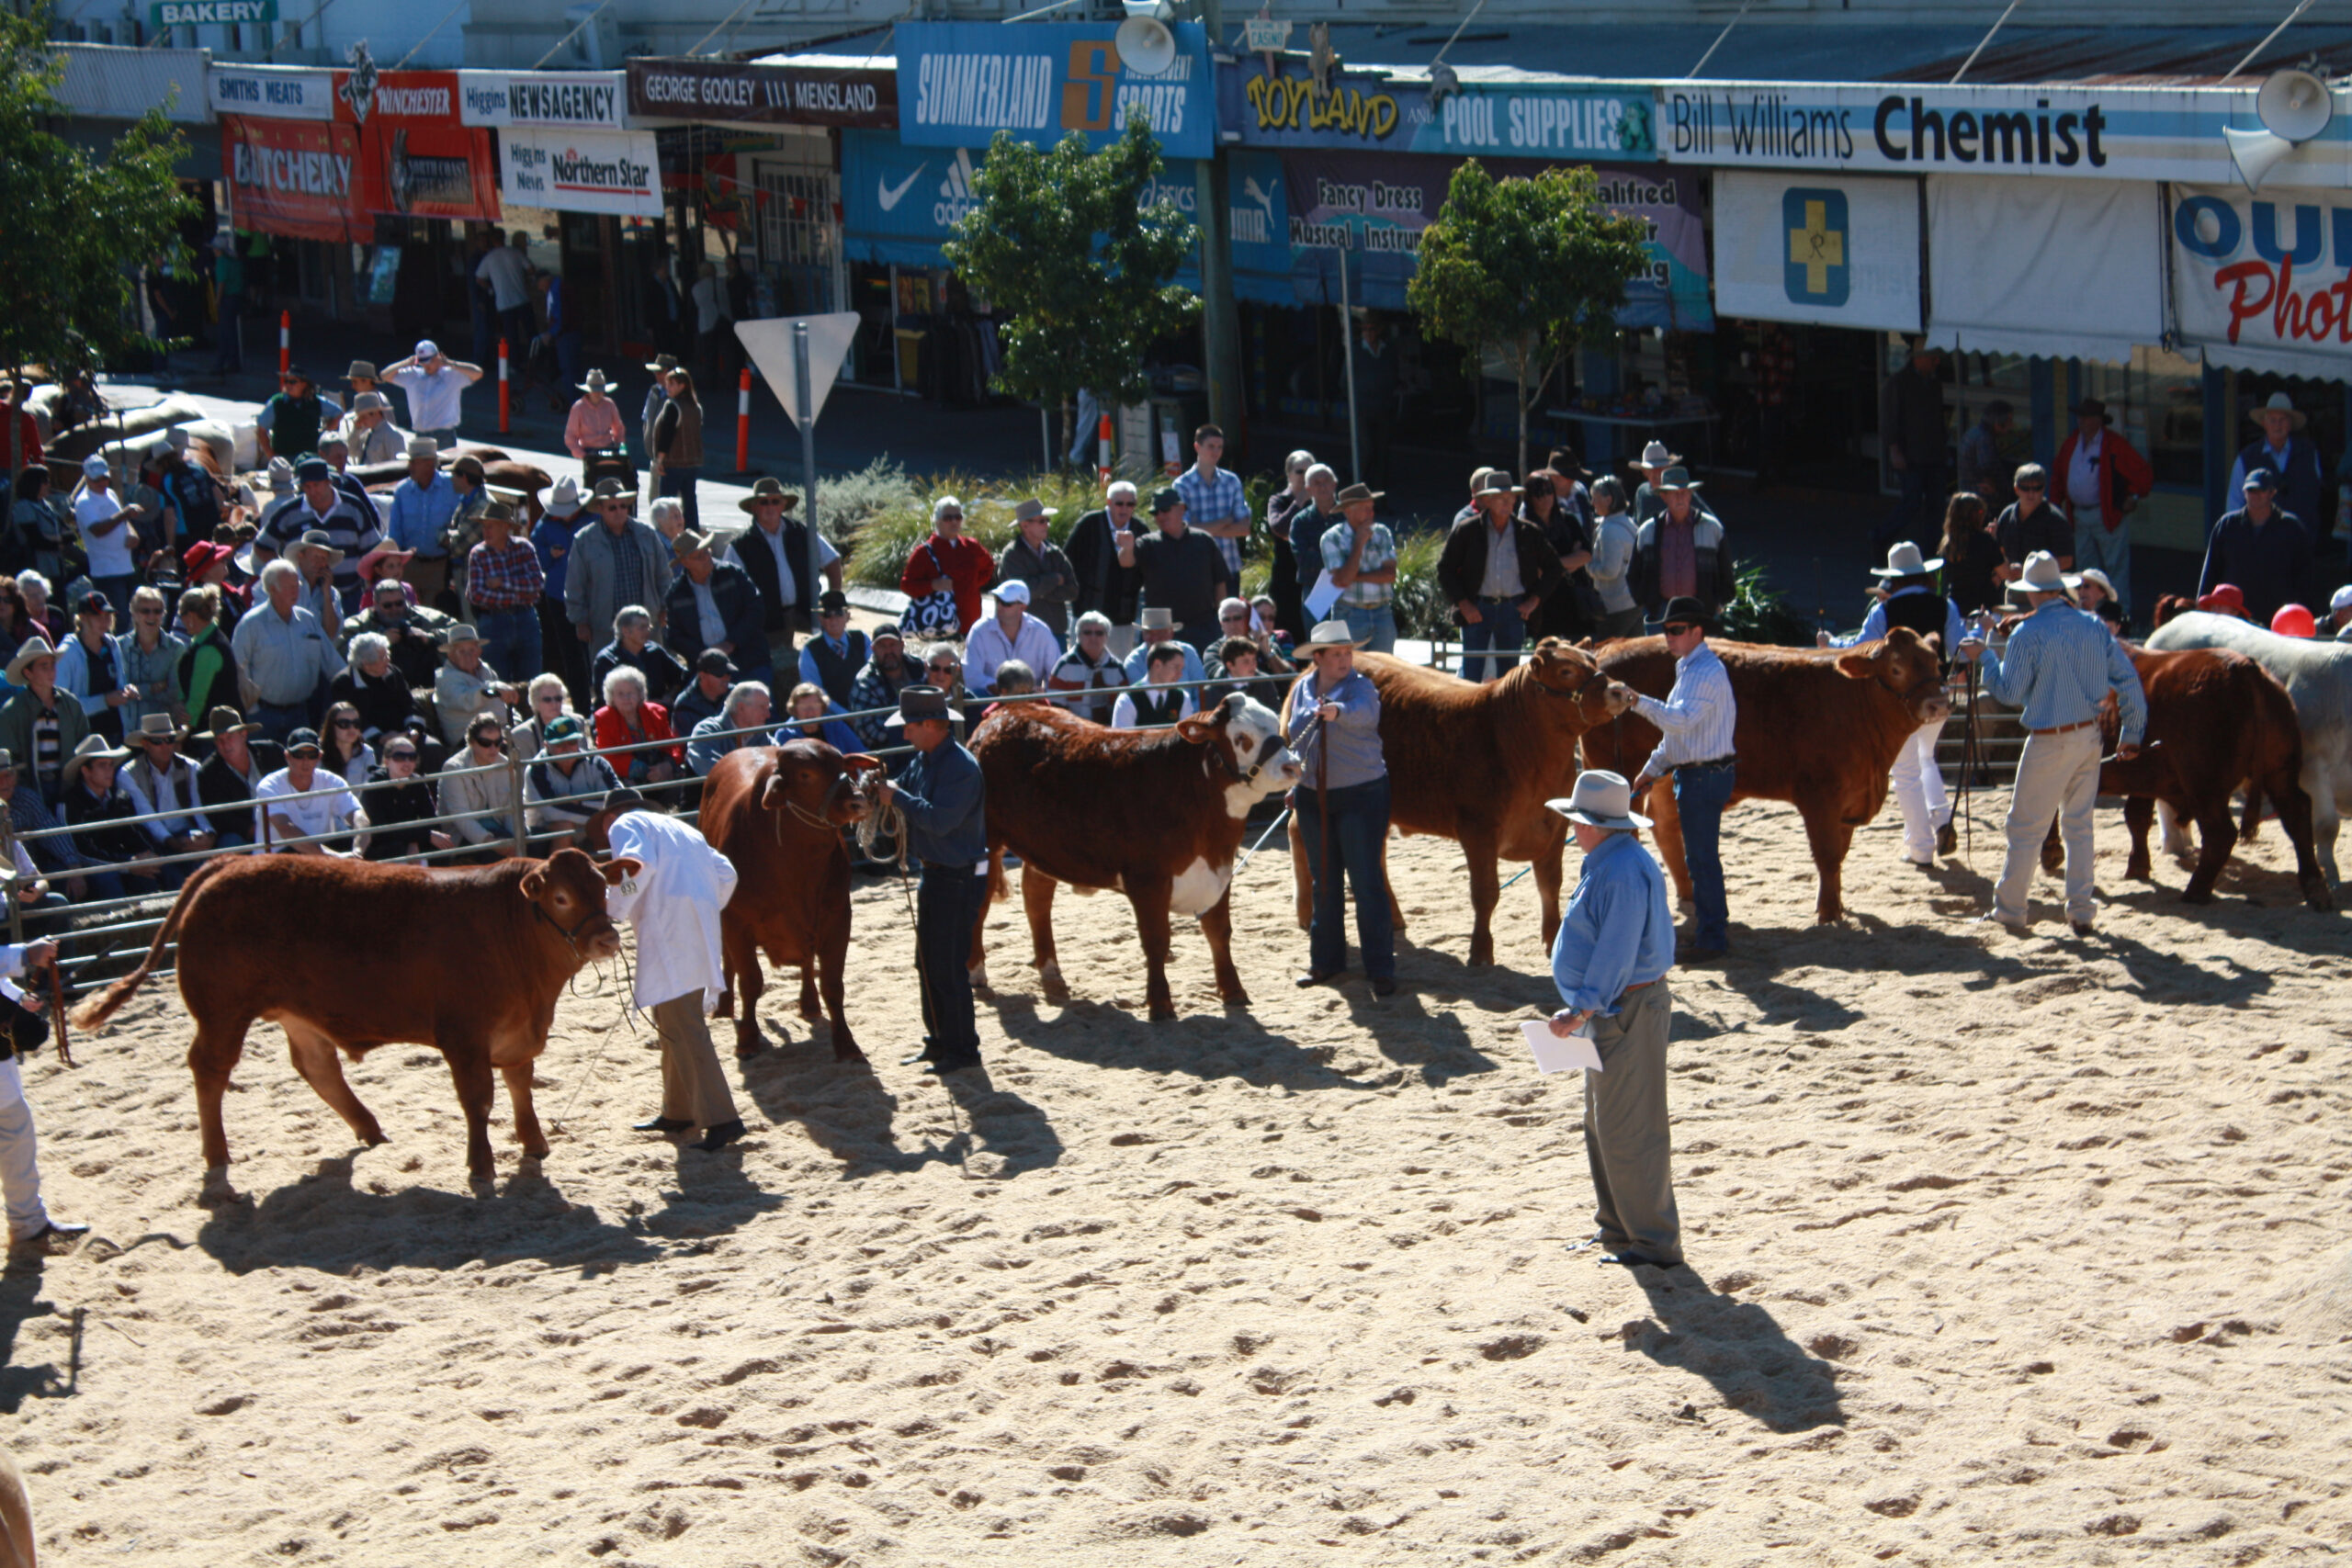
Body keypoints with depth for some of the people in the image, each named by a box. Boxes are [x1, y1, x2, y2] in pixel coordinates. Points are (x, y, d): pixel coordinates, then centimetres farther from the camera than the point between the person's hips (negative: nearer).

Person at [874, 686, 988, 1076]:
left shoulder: (961, 768, -22)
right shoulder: (923, 760, 8)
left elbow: (939, 819, -28)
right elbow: (902, 790, 16)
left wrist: (897, 798, -22)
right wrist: (879, 791, -4)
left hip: (958, 878, -10)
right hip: (934, 872, 10)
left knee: (948, 967, -6)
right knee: (927, 963, 16)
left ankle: (962, 1050, 3)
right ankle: (938, 1041, 26)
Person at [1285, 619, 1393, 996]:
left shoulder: (1360, 686, -9)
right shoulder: (1302, 690, 6)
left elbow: (1365, 713, -32)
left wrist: (1338, 711, -52)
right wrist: (1294, 787, 19)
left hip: (1361, 795, -5)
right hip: (1313, 798, 5)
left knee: (1367, 882, -6)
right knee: (1323, 882, 13)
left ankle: (1380, 968, -3)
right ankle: (1326, 961, 24)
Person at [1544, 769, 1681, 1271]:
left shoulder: (1623, 872, -22)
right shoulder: (1608, 863, 13)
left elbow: (1616, 953, -27)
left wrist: (1582, 1009, -30)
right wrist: (1586, 1009, 20)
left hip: (1629, 1012, -11)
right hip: (1611, 1010, 11)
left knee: (1628, 1132, -6)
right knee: (1602, 1128, 18)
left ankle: (1654, 1243, 0)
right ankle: (1616, 1229, 28)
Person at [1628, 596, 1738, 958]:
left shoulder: (1707, 672, -17)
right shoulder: (1689, 669, 16)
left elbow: (1681, 719, -29)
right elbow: (1675, 726, 23)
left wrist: (1640, 703, -30)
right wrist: (1652, 768, 22)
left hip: (1705, 776, -10)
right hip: (1693, 775, 10)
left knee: (1702, 857, -6)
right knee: (1700, 856, 16)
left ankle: (1712, 938, -1)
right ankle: (1713, 926, 25)